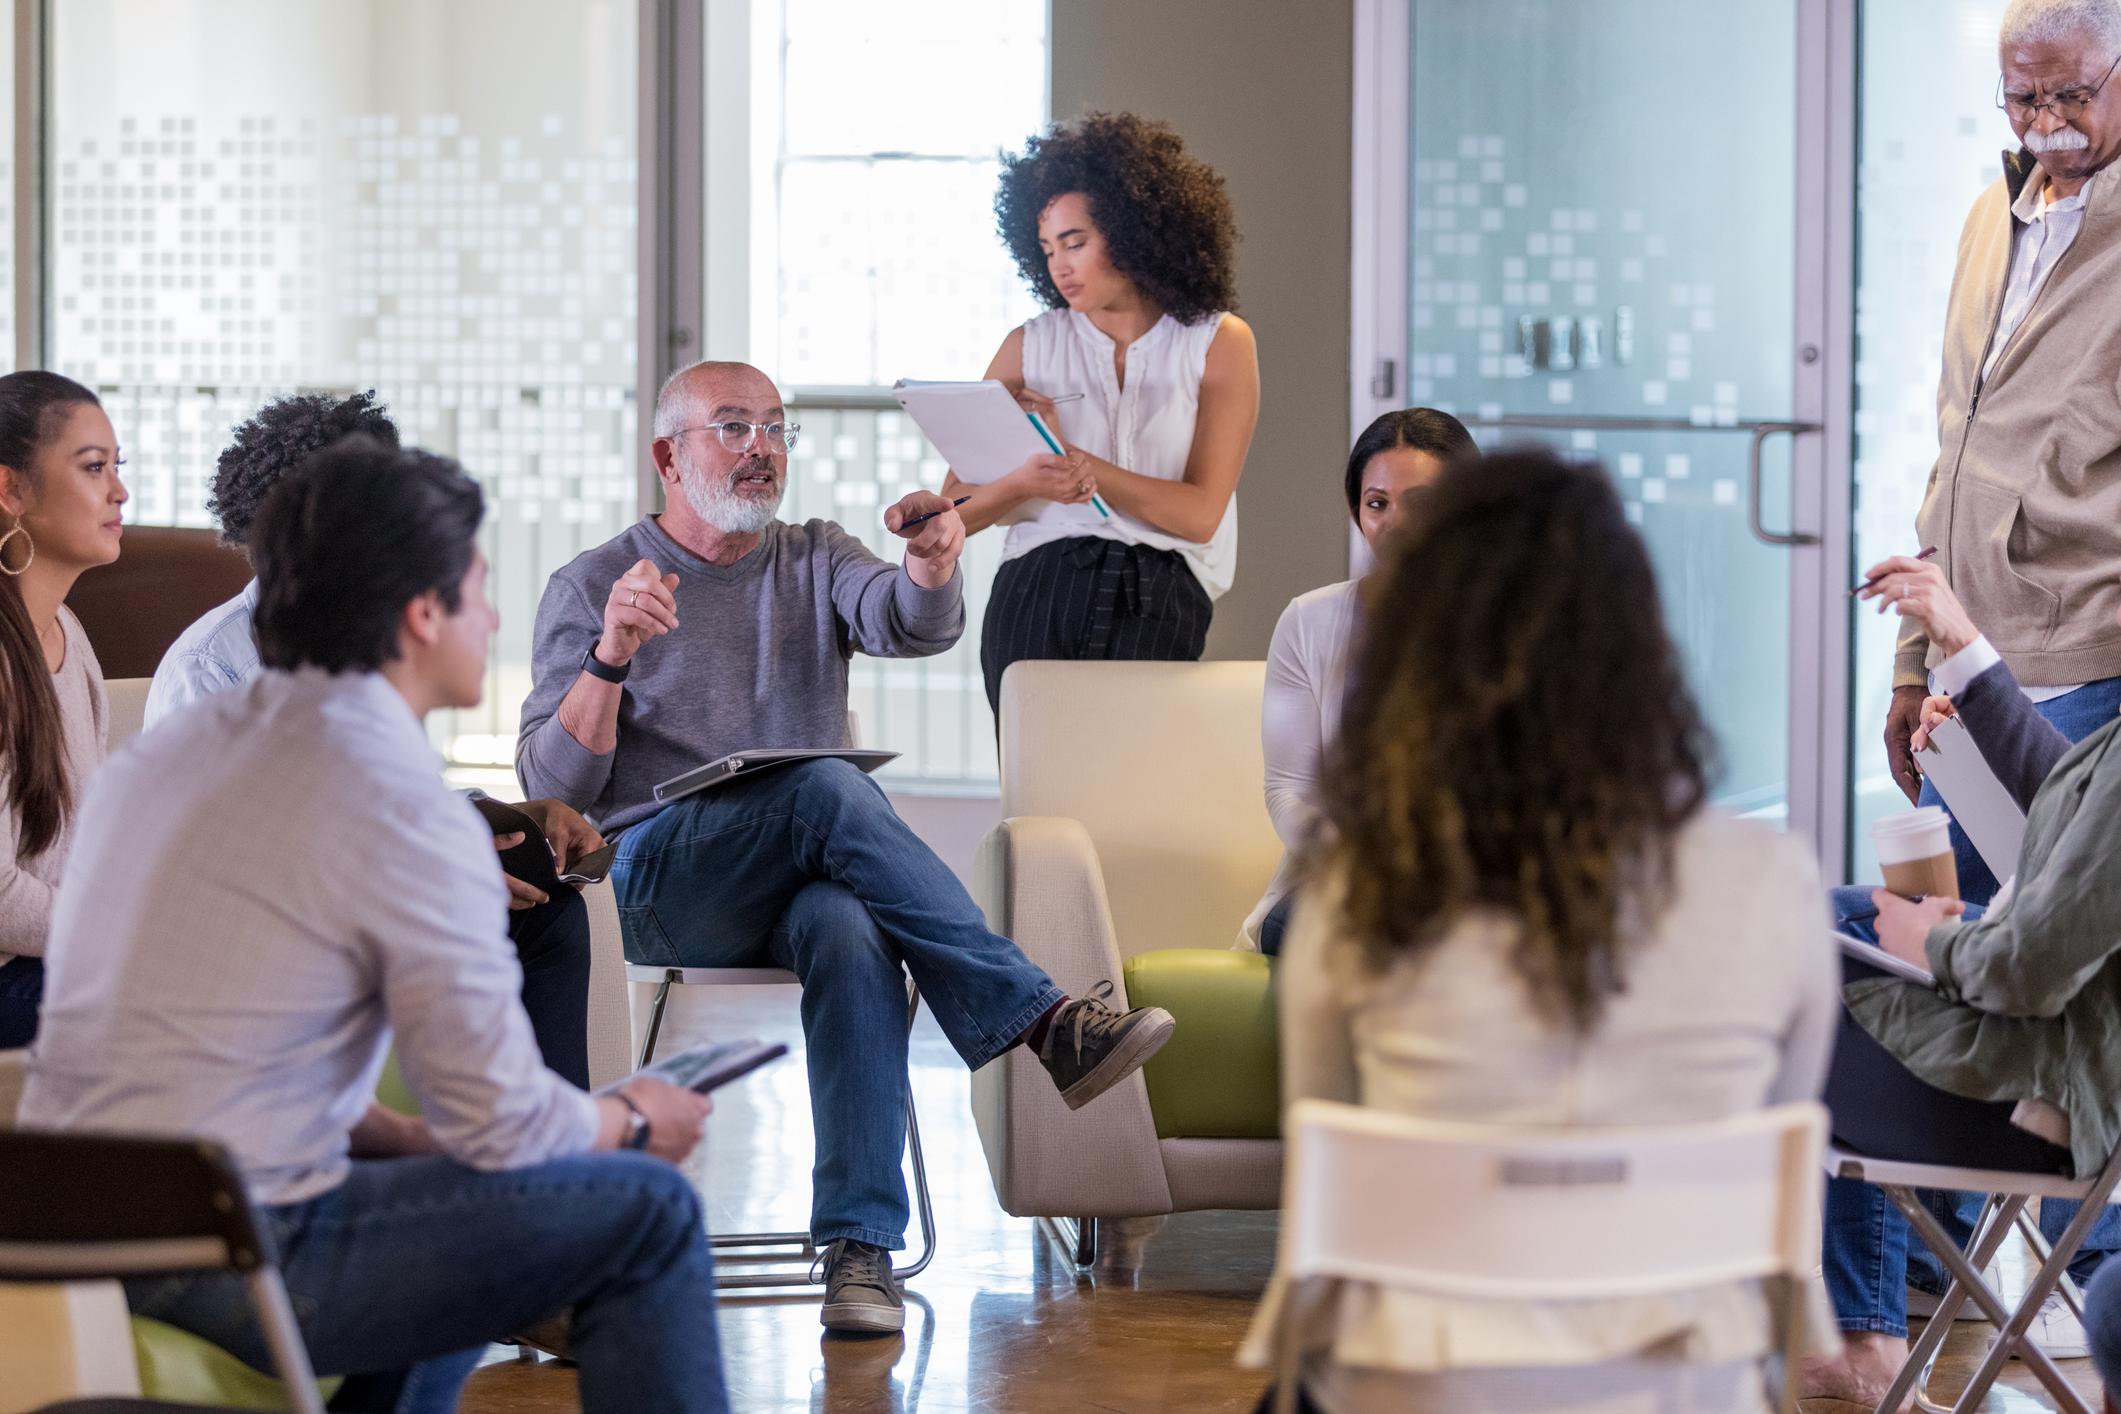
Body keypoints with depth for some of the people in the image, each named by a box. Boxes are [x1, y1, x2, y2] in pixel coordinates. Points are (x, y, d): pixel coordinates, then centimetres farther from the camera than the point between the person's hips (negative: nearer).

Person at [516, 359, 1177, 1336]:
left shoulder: (815, 562, 19)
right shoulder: (589, 587, 10)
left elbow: (912, 626, -5)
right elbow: (553, 785, -2)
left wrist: (935, 559, -28)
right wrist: (612, 655, -19)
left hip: (805, 879, 2)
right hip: (659, 881, -2)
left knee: (853, 933, -36)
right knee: (831, 789, -34)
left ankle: (861, 1248, -42)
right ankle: (1043, 1020, -36)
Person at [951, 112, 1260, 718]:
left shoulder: (1218, 343, 10)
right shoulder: (1030, 347, 15)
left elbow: (1201, 514, 1)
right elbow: (954, 510, 11)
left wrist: (1072, 459, -10)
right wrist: (1024, 482, -11)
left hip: (1160, 599, -1)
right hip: (1036, 593, 2)